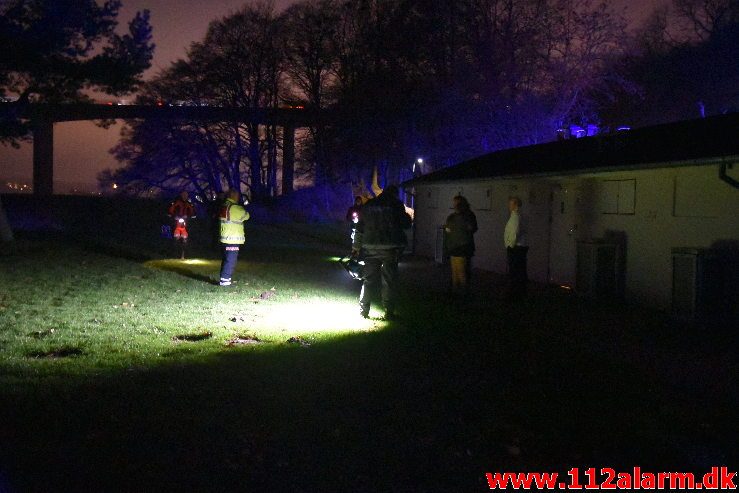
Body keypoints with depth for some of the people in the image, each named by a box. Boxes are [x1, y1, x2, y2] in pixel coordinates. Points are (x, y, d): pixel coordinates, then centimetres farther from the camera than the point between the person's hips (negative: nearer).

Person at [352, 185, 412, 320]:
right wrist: (406, 215, 19)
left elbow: (360, 228, 12)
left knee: (369, 280, 10)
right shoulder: (396, 204, -3)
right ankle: (389, 312, 1)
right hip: (390, 248, -4)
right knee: (389, 281, 2)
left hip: (370, 248, 4)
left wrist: (356, 246, 19)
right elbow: (406, 224, -1)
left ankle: (363, 310, 10)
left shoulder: (368, 205, 10)